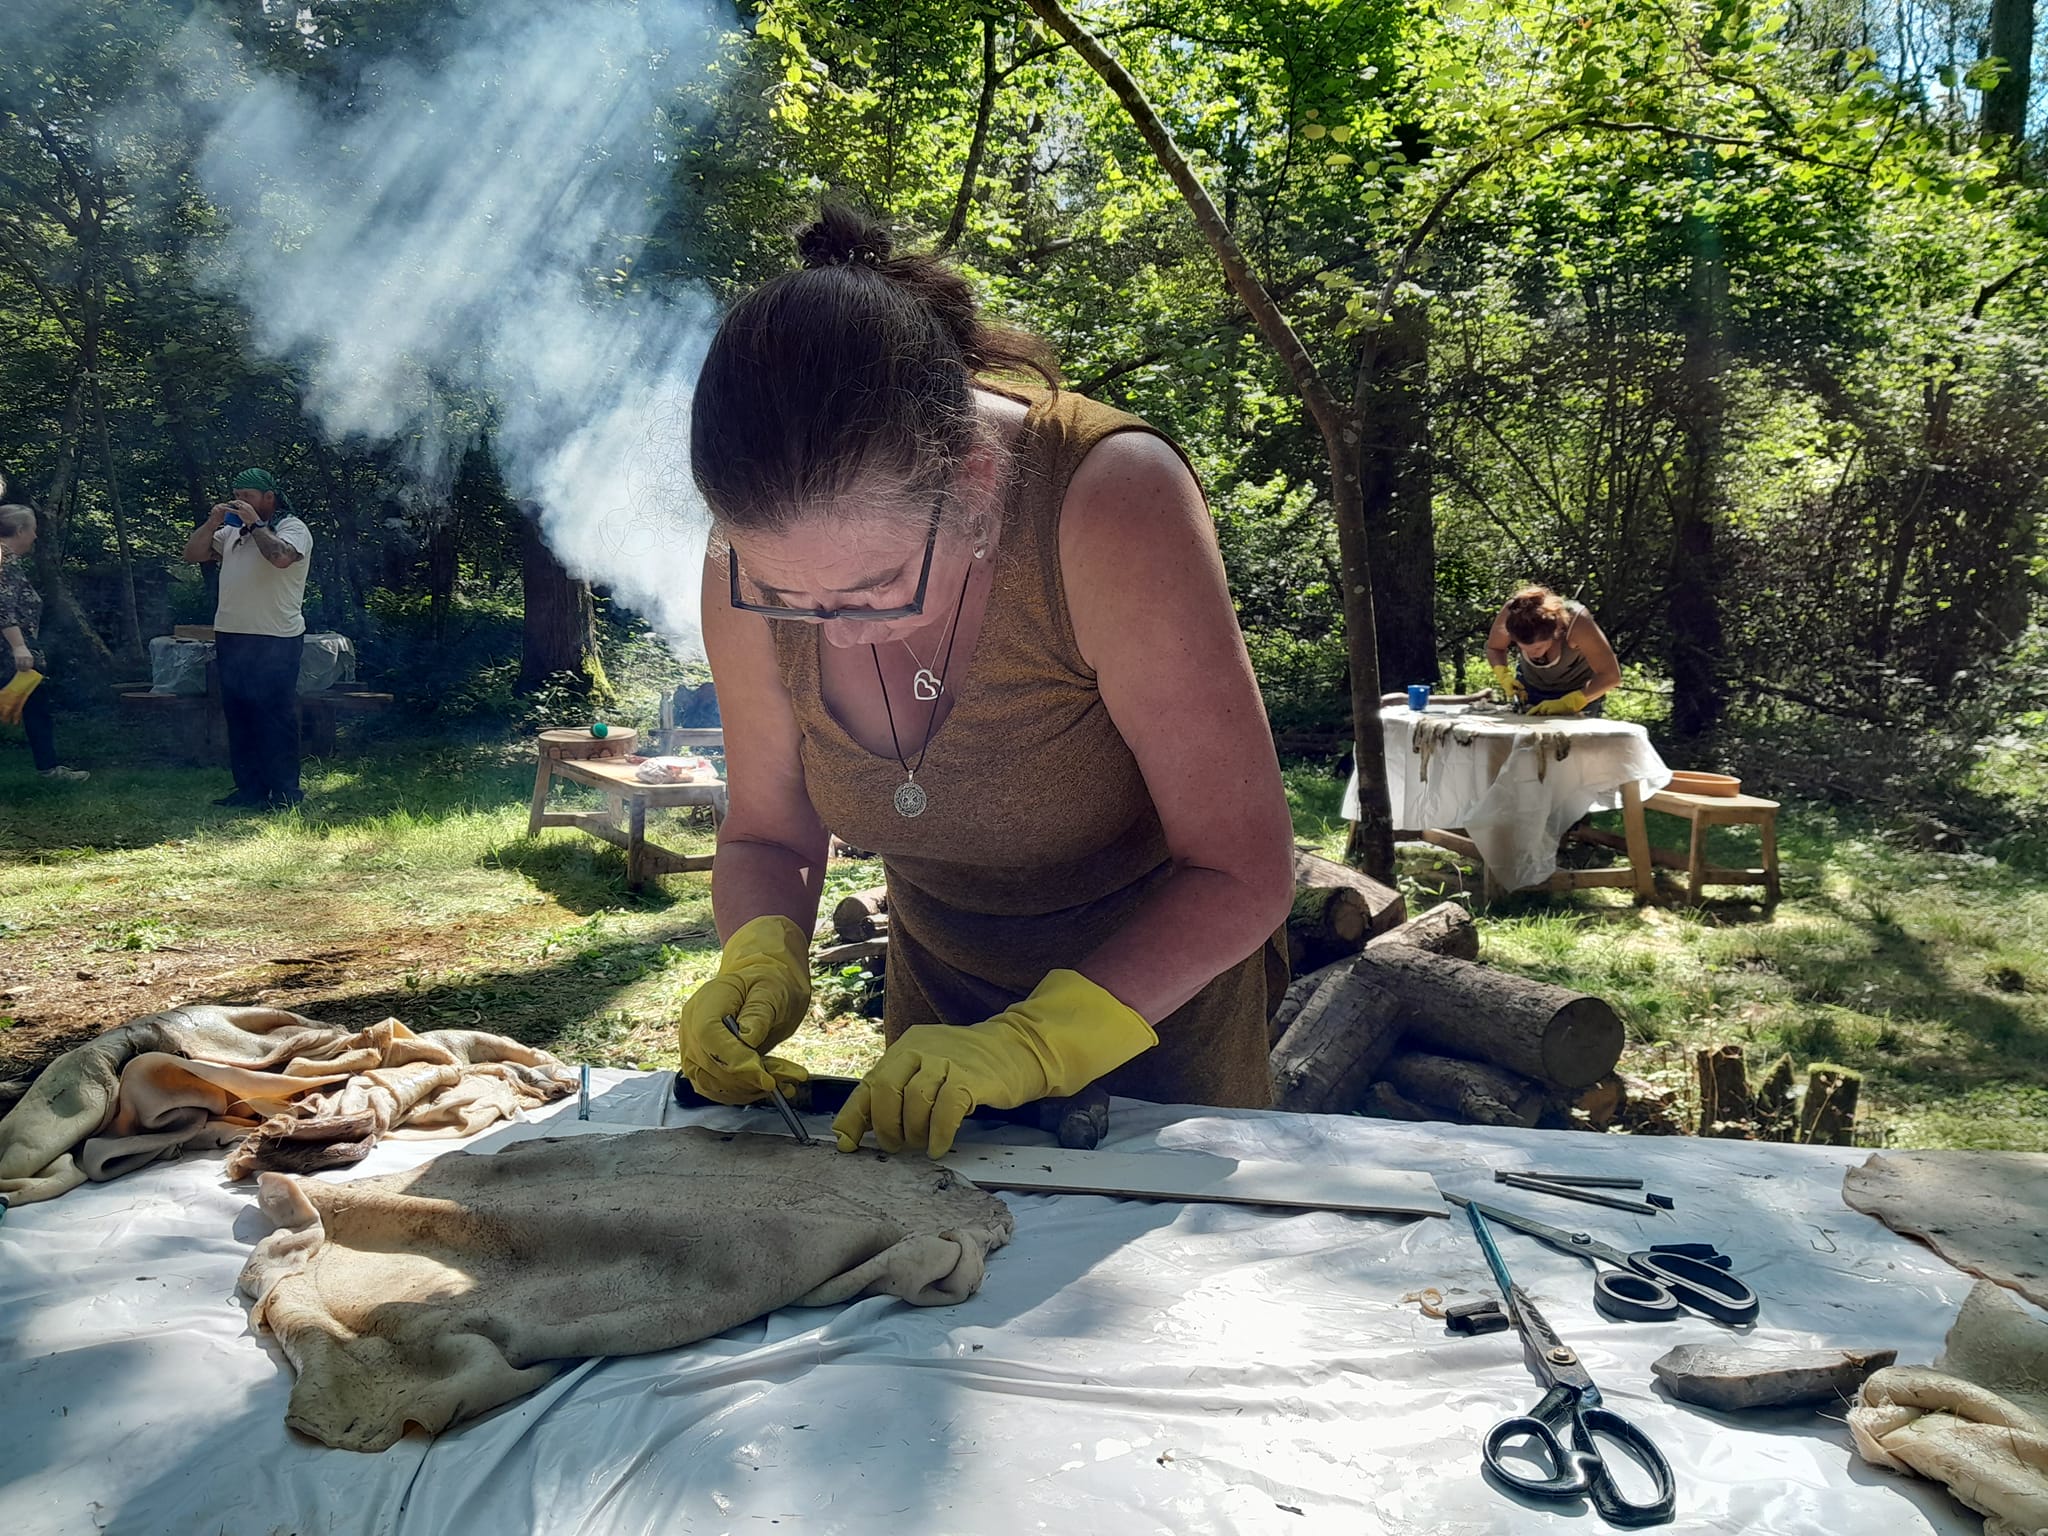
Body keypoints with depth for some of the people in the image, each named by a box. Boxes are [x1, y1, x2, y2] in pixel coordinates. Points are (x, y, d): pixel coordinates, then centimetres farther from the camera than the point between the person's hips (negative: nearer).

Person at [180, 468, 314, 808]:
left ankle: (285, 792, -2)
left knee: (277, 718, -6)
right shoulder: (232, 531, 19)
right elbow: (193, 554, 15)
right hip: (231, 636, 8)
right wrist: (213, 522, 2)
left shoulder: (293, 528, -3)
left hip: (275, 640, -8)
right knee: (238, 716, 10)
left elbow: (281, 556, -24)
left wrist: (254, 523, -13)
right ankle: (250, 788, 16)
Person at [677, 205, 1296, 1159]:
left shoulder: (1110, 504, -34)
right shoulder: (758, 561, -21)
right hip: (939, 998, 4)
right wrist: (762, 959, -27)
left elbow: (1242, 873, -30)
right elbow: (767, 834, -6)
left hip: (1159, 999, -3)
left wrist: (1034, 1042, -41)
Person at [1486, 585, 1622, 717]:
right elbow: (1493, 648, -8)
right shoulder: (1511, 614, -31)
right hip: (1529, 691, 3)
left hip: (1578, 692, -3)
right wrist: (1503, 676, -28)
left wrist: (1567, 703, -40)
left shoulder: (1576, 623, -38)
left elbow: (1610, 675, -32)